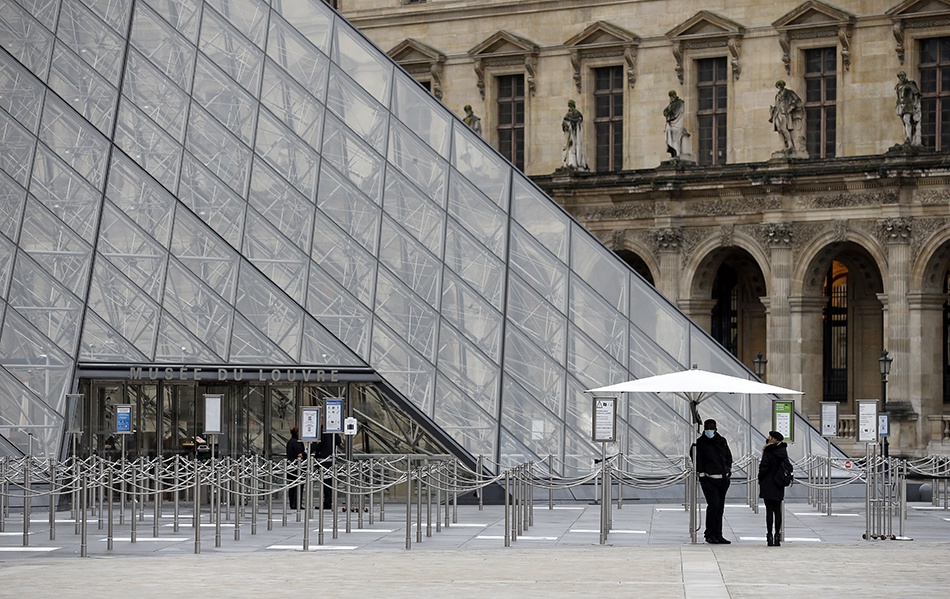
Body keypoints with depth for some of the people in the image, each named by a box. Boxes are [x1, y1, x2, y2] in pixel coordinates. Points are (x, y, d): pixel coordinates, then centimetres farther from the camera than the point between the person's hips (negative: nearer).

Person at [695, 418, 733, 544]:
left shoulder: (722, 441, 11)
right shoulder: (700, 442, -2)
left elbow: (729, 457, 21)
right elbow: (698, 460, -4)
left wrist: (729, 470, 12)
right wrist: (701, 476, -10)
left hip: (723, 478, 5)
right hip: (709, 479, -5)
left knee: (720, 507, 7)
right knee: (713, 505, -14)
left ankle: (718, 535, 13)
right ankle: (709, 534, -4)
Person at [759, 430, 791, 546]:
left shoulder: (768, 452, -13)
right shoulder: (783, 451, 6)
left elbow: (763, 467, -15)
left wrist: (760, 479, -1)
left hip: (768, 485, -6)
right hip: (779, 487, 6)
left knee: (769, 510, -3)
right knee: (777, 510, 9)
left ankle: (769, 535, -4)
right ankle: (777, 535, 9)